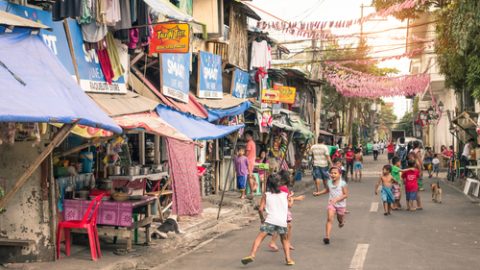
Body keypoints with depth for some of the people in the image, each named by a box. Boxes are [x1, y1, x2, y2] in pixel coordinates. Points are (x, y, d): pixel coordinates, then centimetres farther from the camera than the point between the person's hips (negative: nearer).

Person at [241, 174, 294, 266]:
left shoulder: (266, 195, 9)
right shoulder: (284, 194, 15)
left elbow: (260, 209, 1)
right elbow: (289, 205, 32)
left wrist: (262, 218, 17)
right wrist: (291, 198, 52)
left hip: (270, 220, -2)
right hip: (282, 222, 3)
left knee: (260, 237, -7)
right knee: (285, 240, 23)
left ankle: (252, 255, -24)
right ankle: (288, 259, 15)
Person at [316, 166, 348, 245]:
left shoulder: (343, 183, -15)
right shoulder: (329, 182, -2)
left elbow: (346, 195, -16)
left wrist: (337, 199, -27)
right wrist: (319, 193, 7)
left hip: (340, 204, -1)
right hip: (331, 204, 2)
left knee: (340, 219, 20)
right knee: (329, 219, -15)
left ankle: (341, 221, 61)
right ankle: (327, 237, -20)